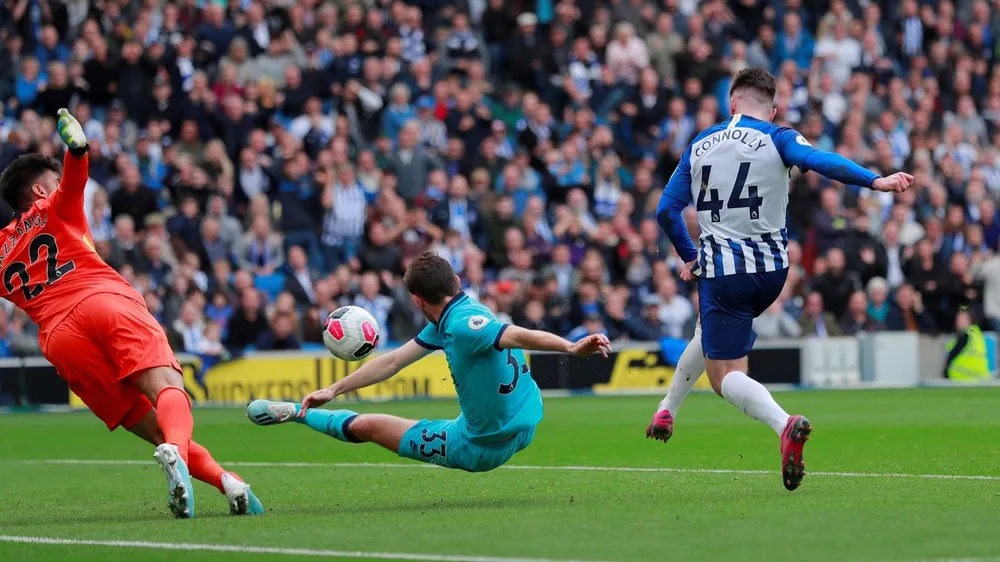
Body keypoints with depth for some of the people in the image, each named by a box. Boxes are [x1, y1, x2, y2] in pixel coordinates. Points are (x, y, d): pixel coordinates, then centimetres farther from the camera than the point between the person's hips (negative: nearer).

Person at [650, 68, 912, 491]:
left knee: (725, 376, -2)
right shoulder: (777, 139, -1)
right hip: (772, 269, 2)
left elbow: (666, 210, 8)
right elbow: (818, 161, -23)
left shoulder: (700, 146, 7)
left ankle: (784, 424, -30)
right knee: (710, 332, 30)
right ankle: (666, 413, 36)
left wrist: (689, 257, 22)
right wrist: (875, 181, -33)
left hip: (722, 272, -2)